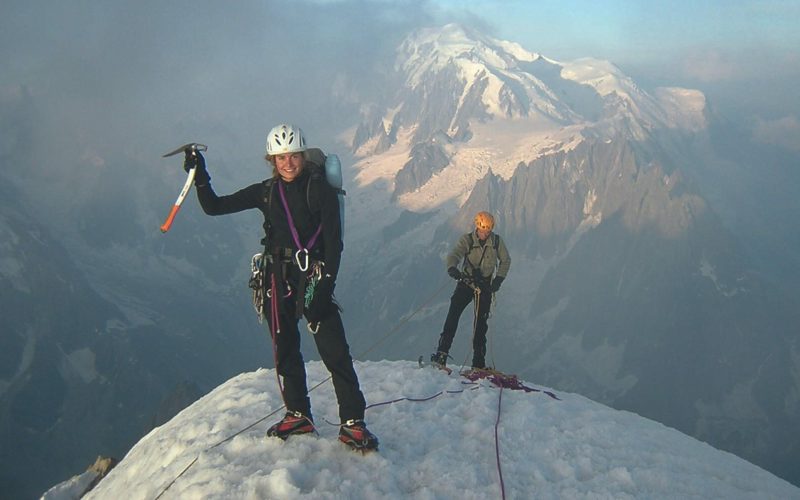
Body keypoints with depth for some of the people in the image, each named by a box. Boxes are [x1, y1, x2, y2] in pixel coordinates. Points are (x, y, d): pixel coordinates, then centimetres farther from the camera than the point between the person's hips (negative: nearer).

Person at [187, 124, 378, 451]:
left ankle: (353, 422, -1)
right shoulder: (266, 192, 7)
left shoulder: (320, 189, -5)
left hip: (312, 279, -5)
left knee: (334, 352, -9)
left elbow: (334, 243, -9)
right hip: (278, 280, 5)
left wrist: (325, 286, -17)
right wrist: (200, 177, -4)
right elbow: (214, 207, 11)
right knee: (285, 350, 13)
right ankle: (299, 415, 28)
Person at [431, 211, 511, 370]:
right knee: (453, 316, -16)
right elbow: (454, 255, -24)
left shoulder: (497, 241, -3)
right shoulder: (467, 240, -9)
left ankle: (479, 363, 9)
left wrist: (498, 279, -4)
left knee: (481, 323, 1)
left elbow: (505, 261, 9)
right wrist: (452, 268, -46)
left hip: (485, 285, 1)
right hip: (466, 281, -1)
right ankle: (441, 354, -16)